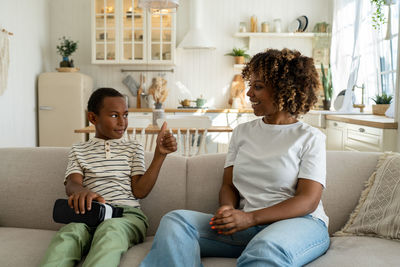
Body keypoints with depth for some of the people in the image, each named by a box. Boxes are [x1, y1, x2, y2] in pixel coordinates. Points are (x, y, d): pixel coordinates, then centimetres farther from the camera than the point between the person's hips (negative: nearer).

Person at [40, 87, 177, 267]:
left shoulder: (133, 148, 21)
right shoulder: (79, 151, 22)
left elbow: (139, 191, 9)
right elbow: (71, 183, 3)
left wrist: (160, 154, 0)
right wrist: (80, 191, -23)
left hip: (127, 213, 0)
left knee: (110, 229, -39)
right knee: (70, 232, -37)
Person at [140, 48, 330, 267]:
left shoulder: (310, 138, 2)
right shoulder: (242, 132, 17)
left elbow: (308, 200, -8)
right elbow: (228, 185, 13)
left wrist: (250, 218, -20)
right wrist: (228, 210, -12)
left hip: (300, 223, -4)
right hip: (248, 226, 5)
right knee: (174, 221, -18)